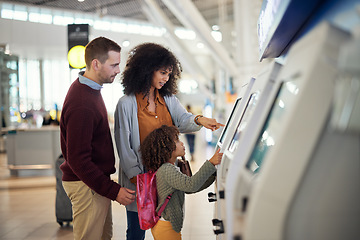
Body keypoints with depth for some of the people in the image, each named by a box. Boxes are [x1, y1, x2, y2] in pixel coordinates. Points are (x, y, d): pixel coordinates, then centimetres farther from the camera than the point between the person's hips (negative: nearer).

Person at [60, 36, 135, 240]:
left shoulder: (89, 89, 8)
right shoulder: (81, 104, -26)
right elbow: (78, 160, -26)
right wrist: (113, 191, -24)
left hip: (98, 179, 10)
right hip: (87, 184, -10)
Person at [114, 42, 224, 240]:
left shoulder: (169, 99, 9)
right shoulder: (126, 103, -8)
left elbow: (182, 120, -6)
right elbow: (123, 145, -10)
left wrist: (198, 120, -29)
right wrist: (135, 175, -16)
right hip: (140, 175, -5)